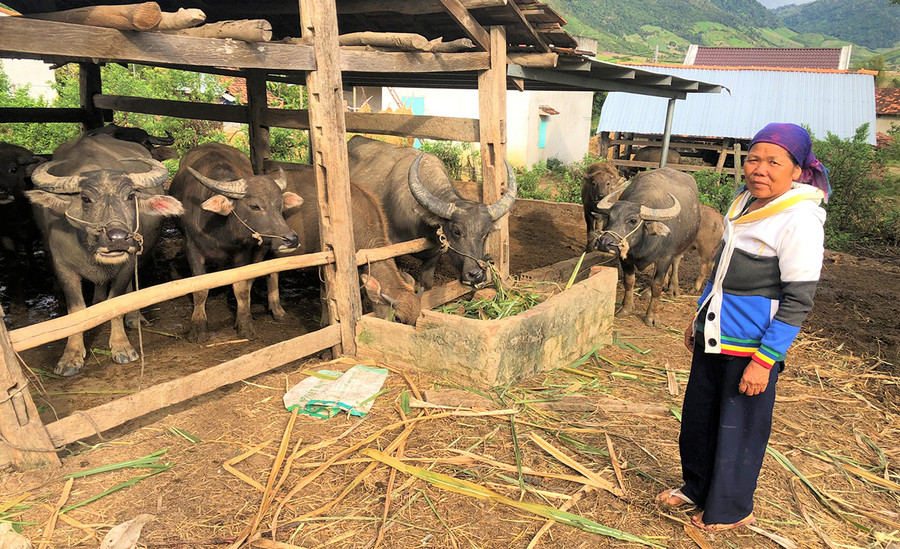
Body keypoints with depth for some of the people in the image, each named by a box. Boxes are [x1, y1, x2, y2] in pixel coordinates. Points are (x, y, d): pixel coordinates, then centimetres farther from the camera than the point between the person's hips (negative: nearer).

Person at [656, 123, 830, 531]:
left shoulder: (800, 221, -17)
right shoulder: (745, 202, 7)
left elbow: (797, 302, -17)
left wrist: (764, 361, -18)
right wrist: (699, 318, 21)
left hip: (751, 347, -7)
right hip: (714, 337, 8)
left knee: (739, 429, 9)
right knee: (697, 417, 18)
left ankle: (730, 509, 31)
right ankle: (696, 488, 40)